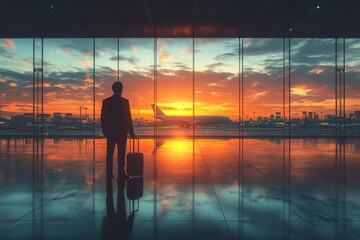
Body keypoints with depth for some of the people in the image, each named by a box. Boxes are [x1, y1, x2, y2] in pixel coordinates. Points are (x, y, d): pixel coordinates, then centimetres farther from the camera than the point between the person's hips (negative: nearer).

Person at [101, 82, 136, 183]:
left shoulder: (106, 101, 1)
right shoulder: (125, 101, -8)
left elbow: (102, 118, 2)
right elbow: (128, 118, -8)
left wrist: (105, 131, 10)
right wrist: (131, 132, -1)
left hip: (110, 132, 3)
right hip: (122, 132, -3)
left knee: (109, 154, 8)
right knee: (121, 153, 2)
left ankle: (109, 175, 9)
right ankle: (120, 174, 3)